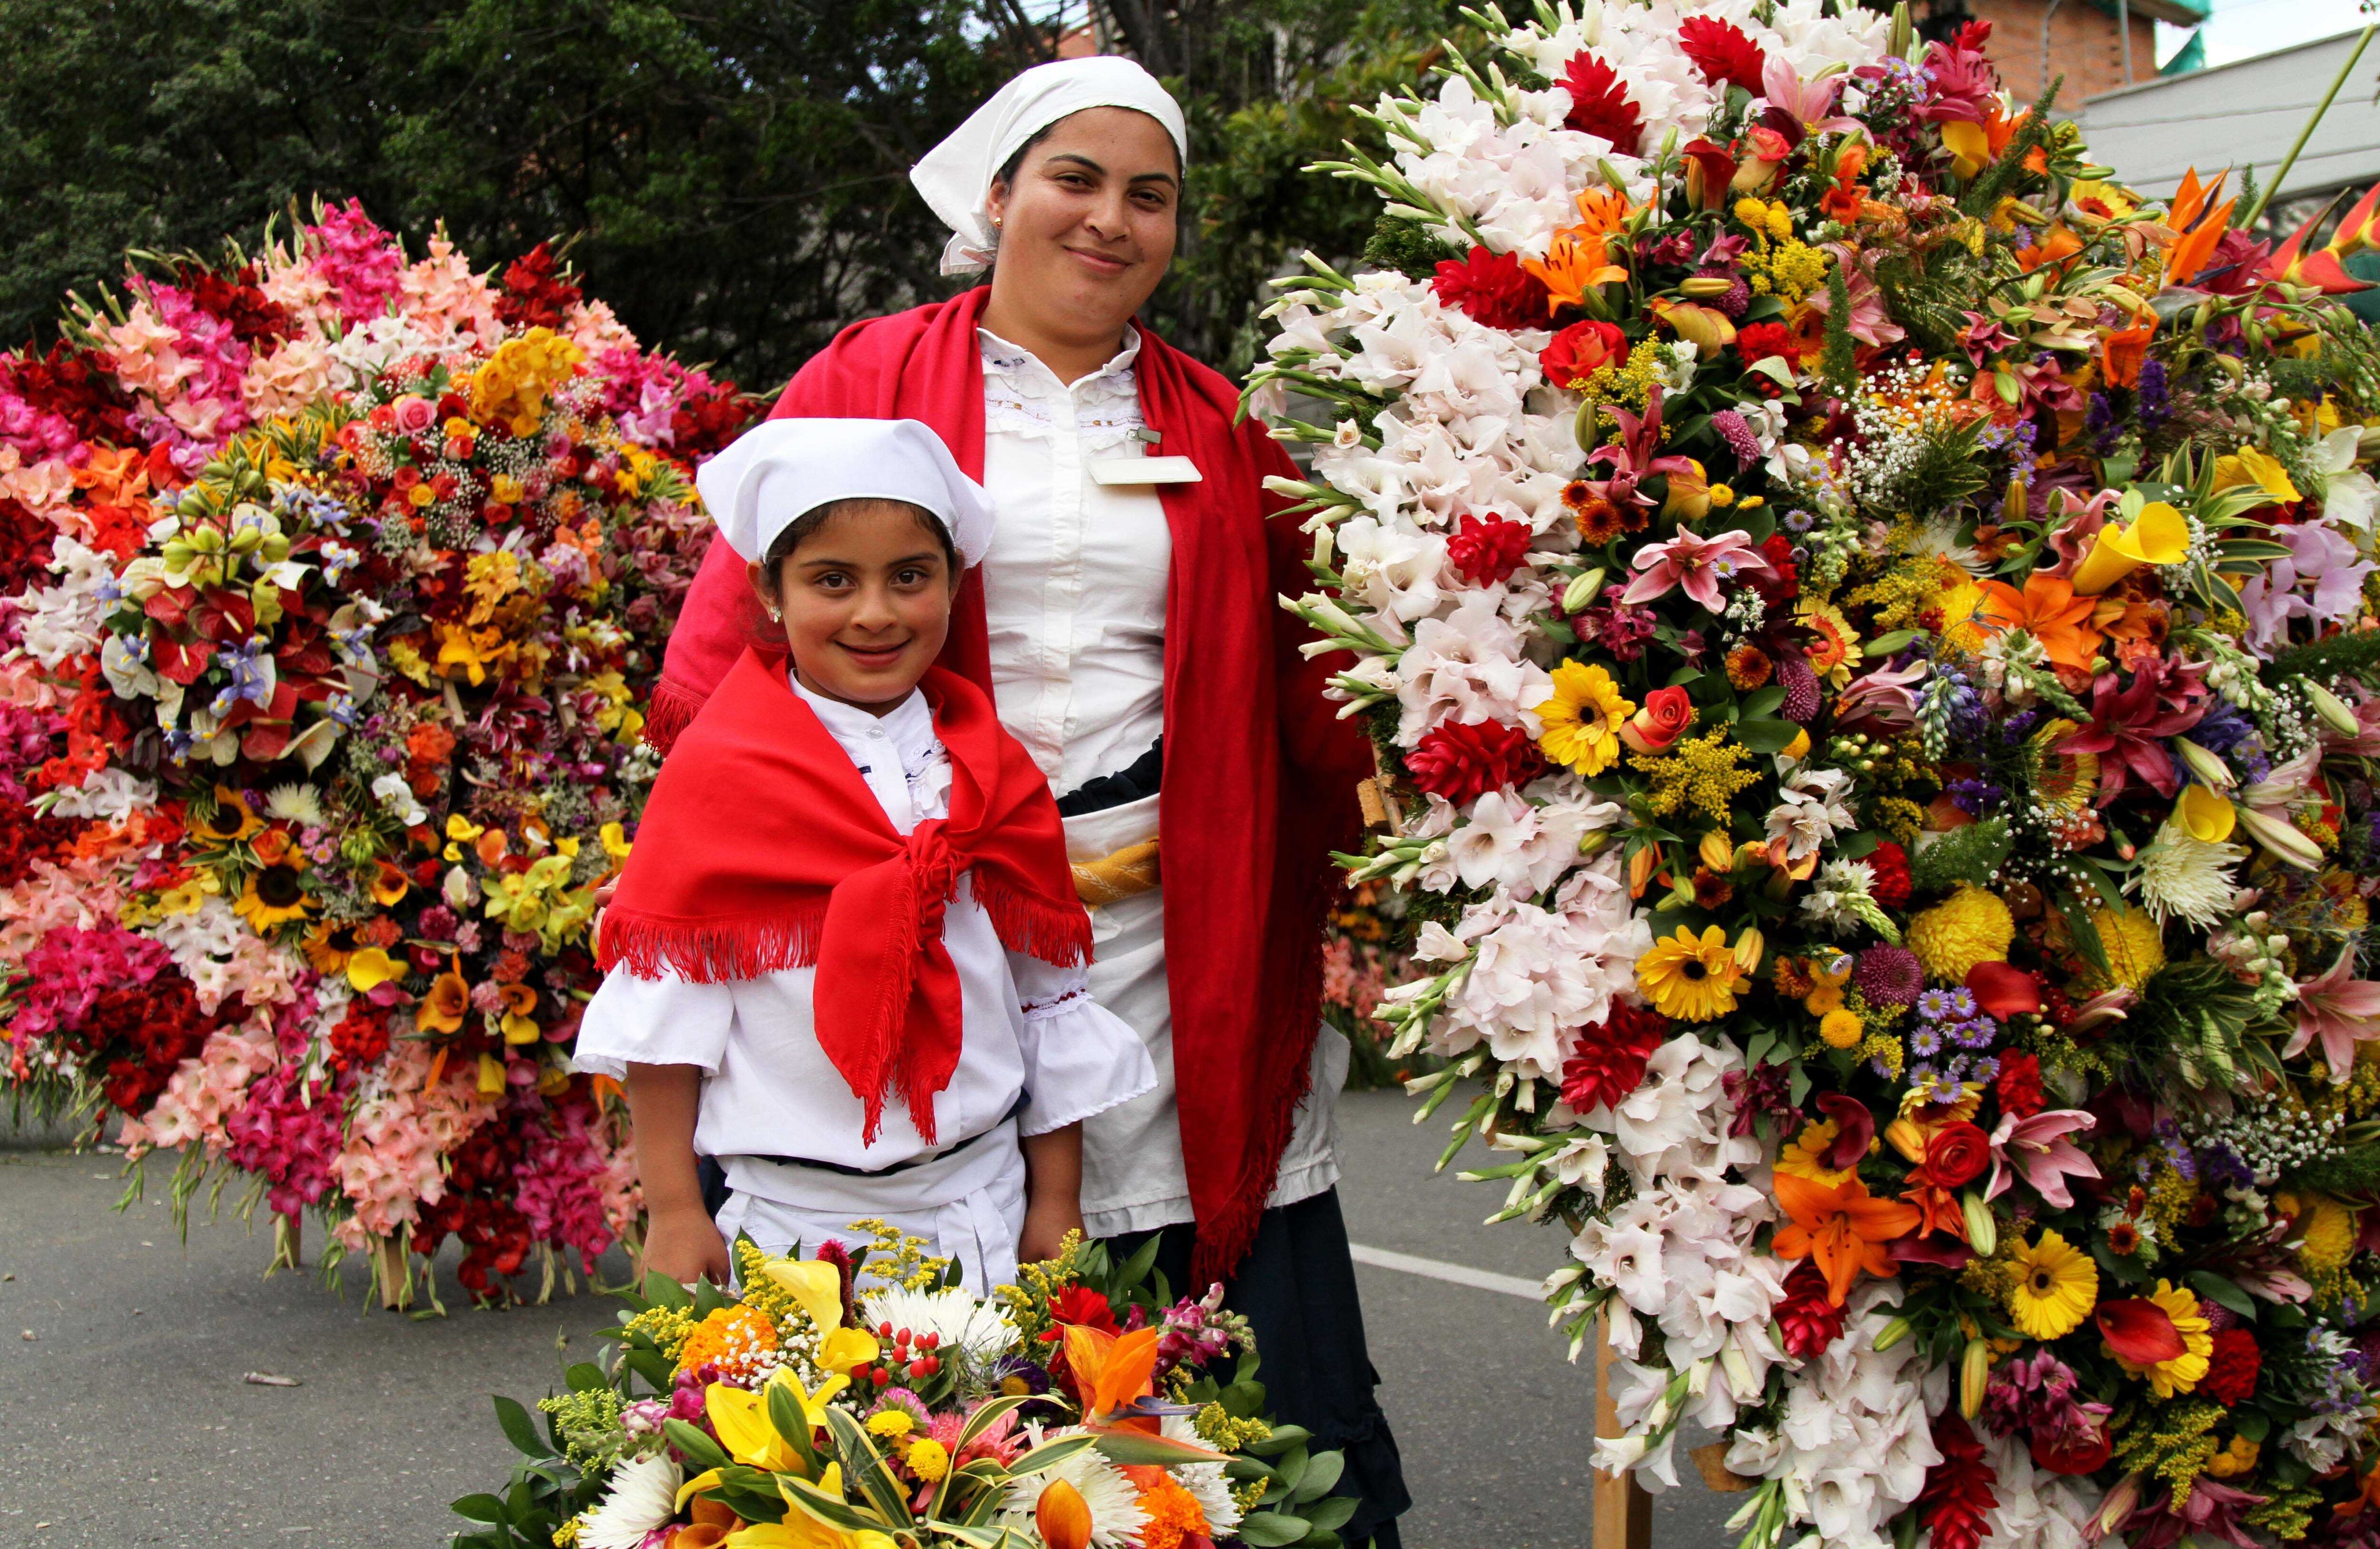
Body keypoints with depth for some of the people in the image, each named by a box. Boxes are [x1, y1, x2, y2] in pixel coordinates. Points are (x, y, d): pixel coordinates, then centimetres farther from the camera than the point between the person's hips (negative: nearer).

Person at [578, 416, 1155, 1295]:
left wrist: (1055, 1203, 10)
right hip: (794, 1223, -3)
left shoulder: (993, 774, 6)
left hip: (986, 1214, 3)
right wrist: (674, 1212, -5)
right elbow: (665, 1002, -4)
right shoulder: (718, 772, -5)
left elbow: (1047, 993, 10)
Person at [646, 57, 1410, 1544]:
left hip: (1177, 915, 2)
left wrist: (1367, 852, -1)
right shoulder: (867, 385, 8)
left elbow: (1312, 676, 12)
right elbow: (732, 650, 3)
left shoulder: (1217, 428, 16)